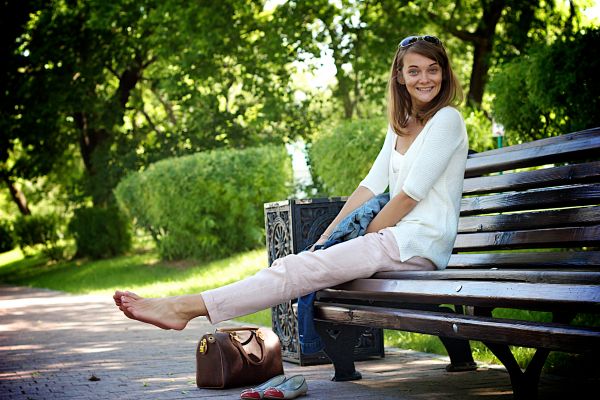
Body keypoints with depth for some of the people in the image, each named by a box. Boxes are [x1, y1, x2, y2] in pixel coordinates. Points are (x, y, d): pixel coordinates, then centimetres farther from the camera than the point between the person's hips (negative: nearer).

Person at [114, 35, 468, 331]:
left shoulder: (447, 120, -6)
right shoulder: (400, 126, 21)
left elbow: (409, 194, -11)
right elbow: (372, 186, 13)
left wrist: (364, 238, -4)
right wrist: (327, 237, 3)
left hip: (419, 242, -8)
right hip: (397, 238, 8)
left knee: (299, 269, -17)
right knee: (298, 265, -8)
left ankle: (185, 307, -21)